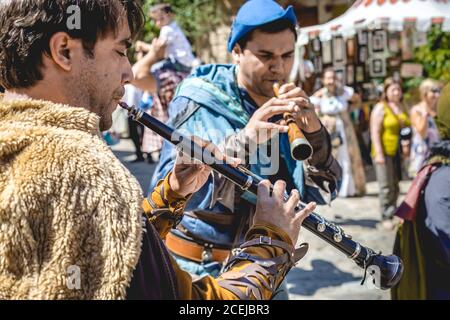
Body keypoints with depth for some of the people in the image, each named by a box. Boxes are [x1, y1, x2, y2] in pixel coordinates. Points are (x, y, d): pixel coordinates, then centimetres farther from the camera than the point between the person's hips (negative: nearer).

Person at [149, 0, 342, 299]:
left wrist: (314, 133, -21)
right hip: (198, 271, -4)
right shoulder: (198, 103, -14)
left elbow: (322, 192, -4)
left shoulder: (287, 112, 1)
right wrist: (242, 142, -37)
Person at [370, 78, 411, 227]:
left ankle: (393, 214, 18)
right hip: (385, 152, -6)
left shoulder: (402, 107, 13)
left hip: (399, 153, 6)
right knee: (386, 187, -4)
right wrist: (379, 153, -18)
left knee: (396, 185, 8)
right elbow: (375, 132, -11)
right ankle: (386, 217, 4)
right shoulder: (380, 108, -6)